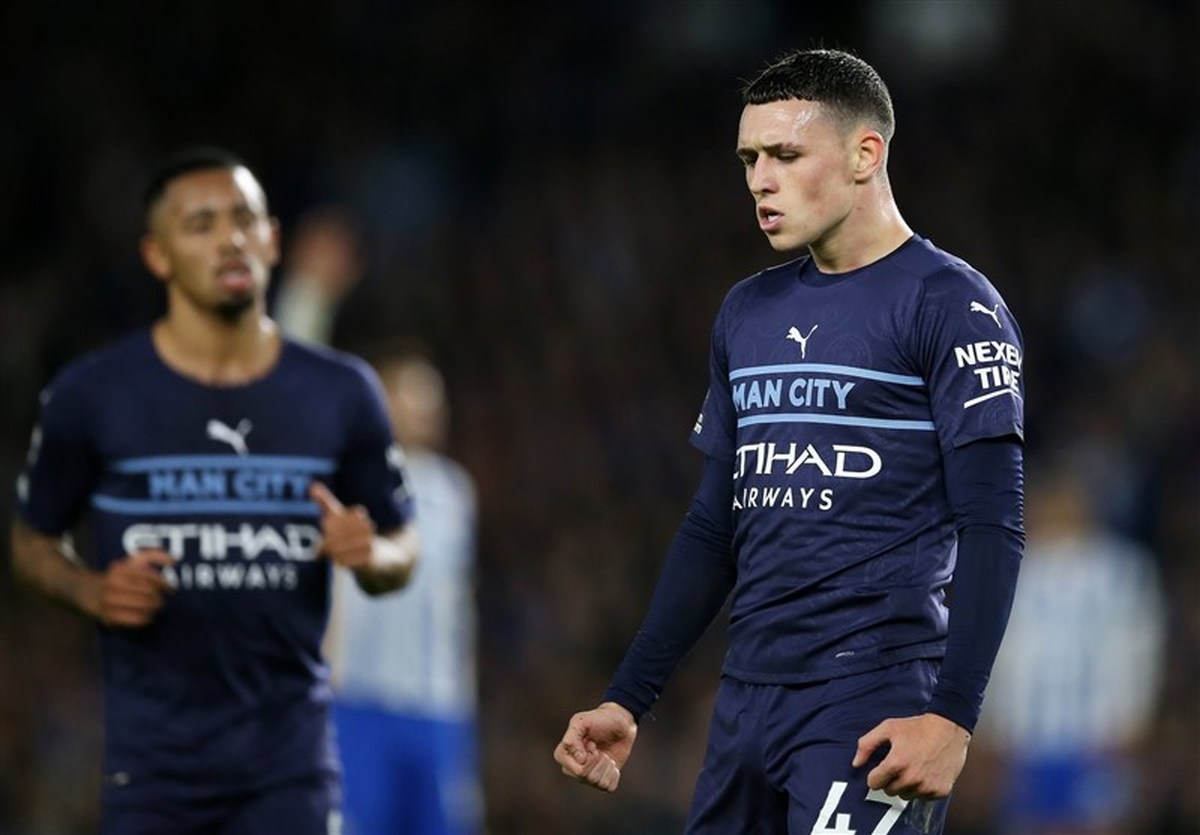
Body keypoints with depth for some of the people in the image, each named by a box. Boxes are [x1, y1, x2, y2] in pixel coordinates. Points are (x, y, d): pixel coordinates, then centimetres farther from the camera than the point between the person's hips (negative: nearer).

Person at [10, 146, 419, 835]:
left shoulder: (341, 393, 4)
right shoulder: (94, 395, -2)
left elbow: (402, 549, 12)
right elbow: (35, 542, 9)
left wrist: (370, 555, -11)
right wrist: (91, 592, -12)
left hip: (289, 756, 1)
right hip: (153, 756, -1)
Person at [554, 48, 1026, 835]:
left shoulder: (948, 303, -5)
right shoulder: (750, 312, 16)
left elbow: (992, 528, -10)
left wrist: (953, 715, -20)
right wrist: (627, 699, 16)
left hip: (876, 702, -7)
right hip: (748, 701, 7)